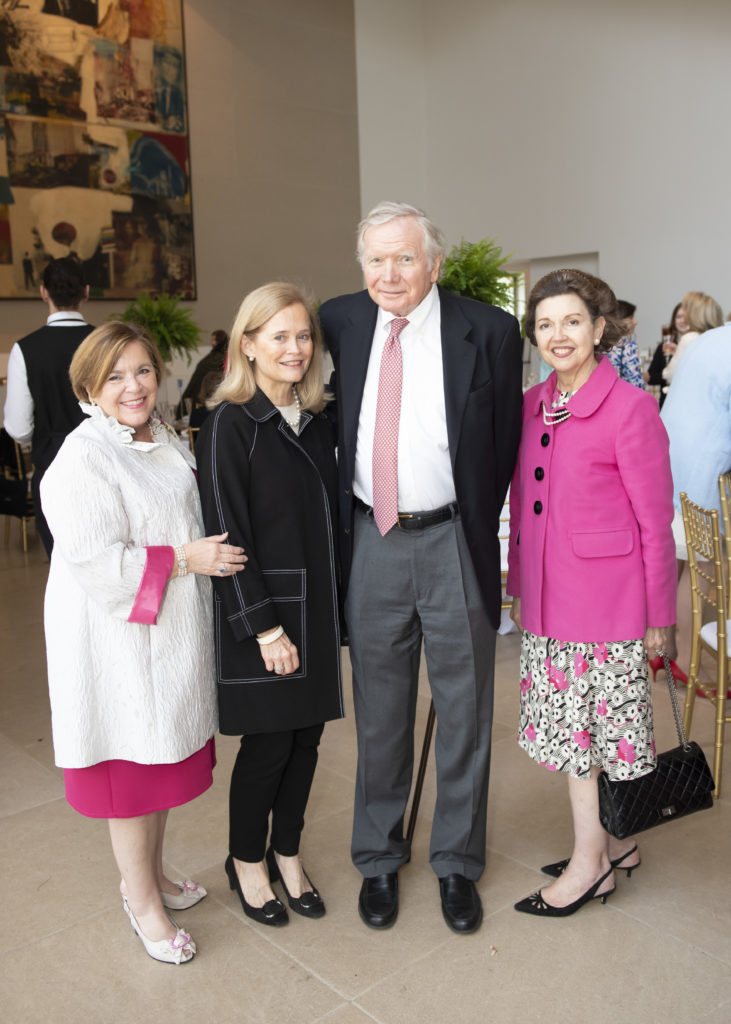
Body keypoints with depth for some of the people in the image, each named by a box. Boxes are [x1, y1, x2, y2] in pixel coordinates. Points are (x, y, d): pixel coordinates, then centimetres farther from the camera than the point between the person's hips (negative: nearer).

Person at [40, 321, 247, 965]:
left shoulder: (165, 441, 8)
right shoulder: (83, 459, -20)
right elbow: (96, 563, -25)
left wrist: (211, 553, 14)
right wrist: (184, 558, -21)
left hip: (170, 637, 8)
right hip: (118, 643, -8)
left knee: (164, 761, 20)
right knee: (131, 772, 7)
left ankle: (152, 877, 41)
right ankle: (142, 901, 27)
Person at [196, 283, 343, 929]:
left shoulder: (317, 423, 9)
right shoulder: (230, 425, -11)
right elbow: (228, 532, -14)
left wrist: (333, 607, 9)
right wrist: (265, 627, -17)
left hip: (318, 607, 6)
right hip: (260, 611, -6)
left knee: (307, 736, 13)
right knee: (269, 742, 5)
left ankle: (287, 853, 33)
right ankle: (247, 860, 29)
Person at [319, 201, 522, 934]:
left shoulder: (488, 331, -5)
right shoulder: (340, 323, 2)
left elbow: (505, 442, 1)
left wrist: (475, 528, 1)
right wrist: (341, 512, 7)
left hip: (452, 542, -2)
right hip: (371, 543, 2)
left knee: (463, 712, 12)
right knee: (379, 713, 14)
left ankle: (456, 861, 33)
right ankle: (378, 858, 35)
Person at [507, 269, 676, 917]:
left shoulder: (630, 407, -12)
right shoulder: (532, 405, 6)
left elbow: (654, 521, -9)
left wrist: (659, 615, -7)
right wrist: (520, 589, 15)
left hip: (607, 595, -6)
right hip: (548, 598, 7)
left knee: (601, 723, 6)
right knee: (567, 723, 15)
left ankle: (591, 860, 24)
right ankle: (612, 843, 34)